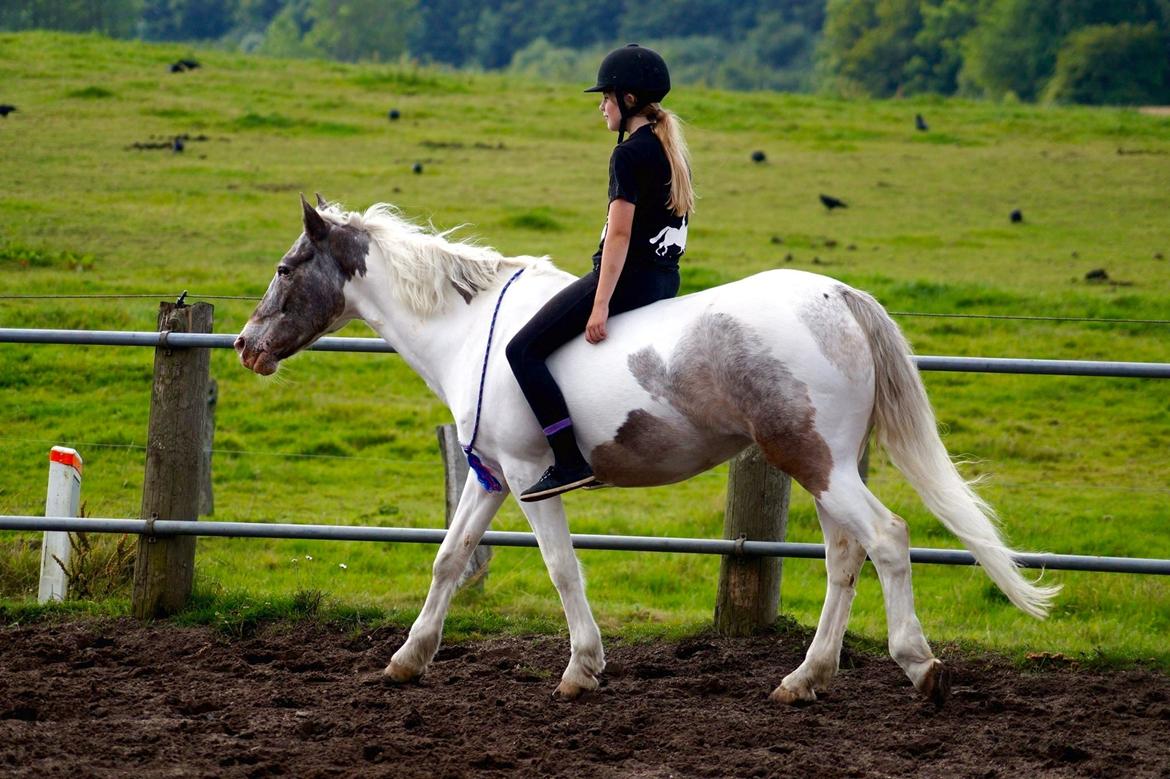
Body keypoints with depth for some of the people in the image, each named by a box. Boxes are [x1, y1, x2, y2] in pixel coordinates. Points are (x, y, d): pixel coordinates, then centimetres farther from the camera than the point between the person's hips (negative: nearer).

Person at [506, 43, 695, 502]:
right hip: (665, 279, 10)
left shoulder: (629, 154, -15)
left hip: (628, 276, -10)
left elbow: (620, 233, -19)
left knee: (524, 350, -8)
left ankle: (570, 462, -17)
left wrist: (601, 304, -20)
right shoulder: (671, 150, 13)